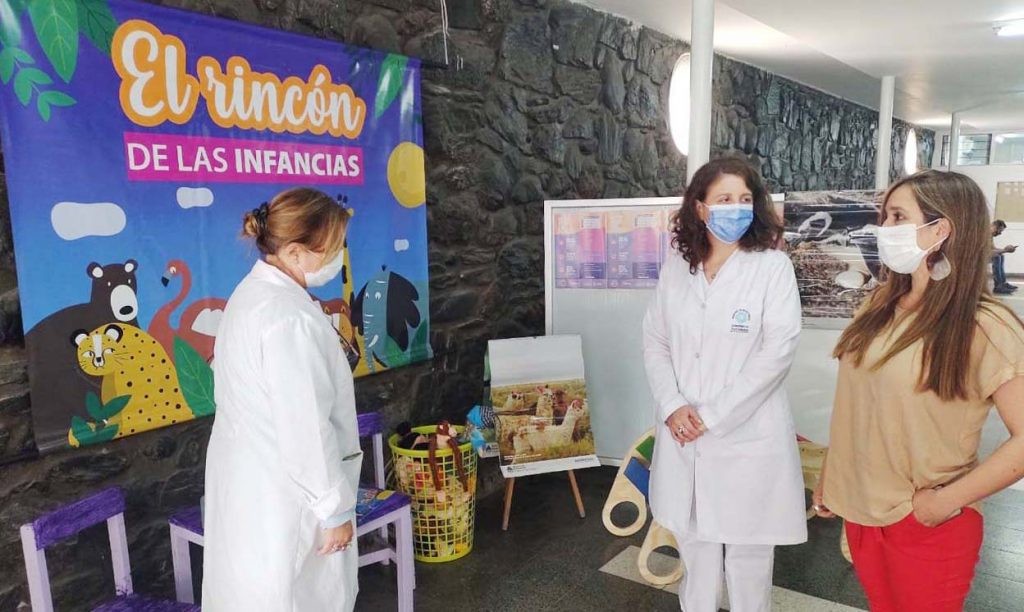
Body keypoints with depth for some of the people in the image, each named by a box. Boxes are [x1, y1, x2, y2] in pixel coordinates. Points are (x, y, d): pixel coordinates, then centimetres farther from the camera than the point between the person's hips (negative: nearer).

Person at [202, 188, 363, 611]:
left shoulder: (252, 292, 4)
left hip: (247, 481, 9)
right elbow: (306, 428, -25)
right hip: (282, 496, -9)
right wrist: (334, 509, -16)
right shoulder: (291, 317, -28)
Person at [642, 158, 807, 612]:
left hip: (746, 434, -3)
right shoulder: (676, 267, 4)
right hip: (683, 434, 4)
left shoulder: (773, 267, -7)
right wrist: (672, 406, -9)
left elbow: (778, 351, -14)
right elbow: (655, 341, 6)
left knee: (747, 548, 10)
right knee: (693, 537, 19)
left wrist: (712, 415, -15)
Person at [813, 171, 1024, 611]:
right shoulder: (880, 303, 3)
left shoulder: (985, 327, -17)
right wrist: (830, 478, 10)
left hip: (924, 524, -5)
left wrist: (947, 501, -19)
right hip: (859, 508, 5)